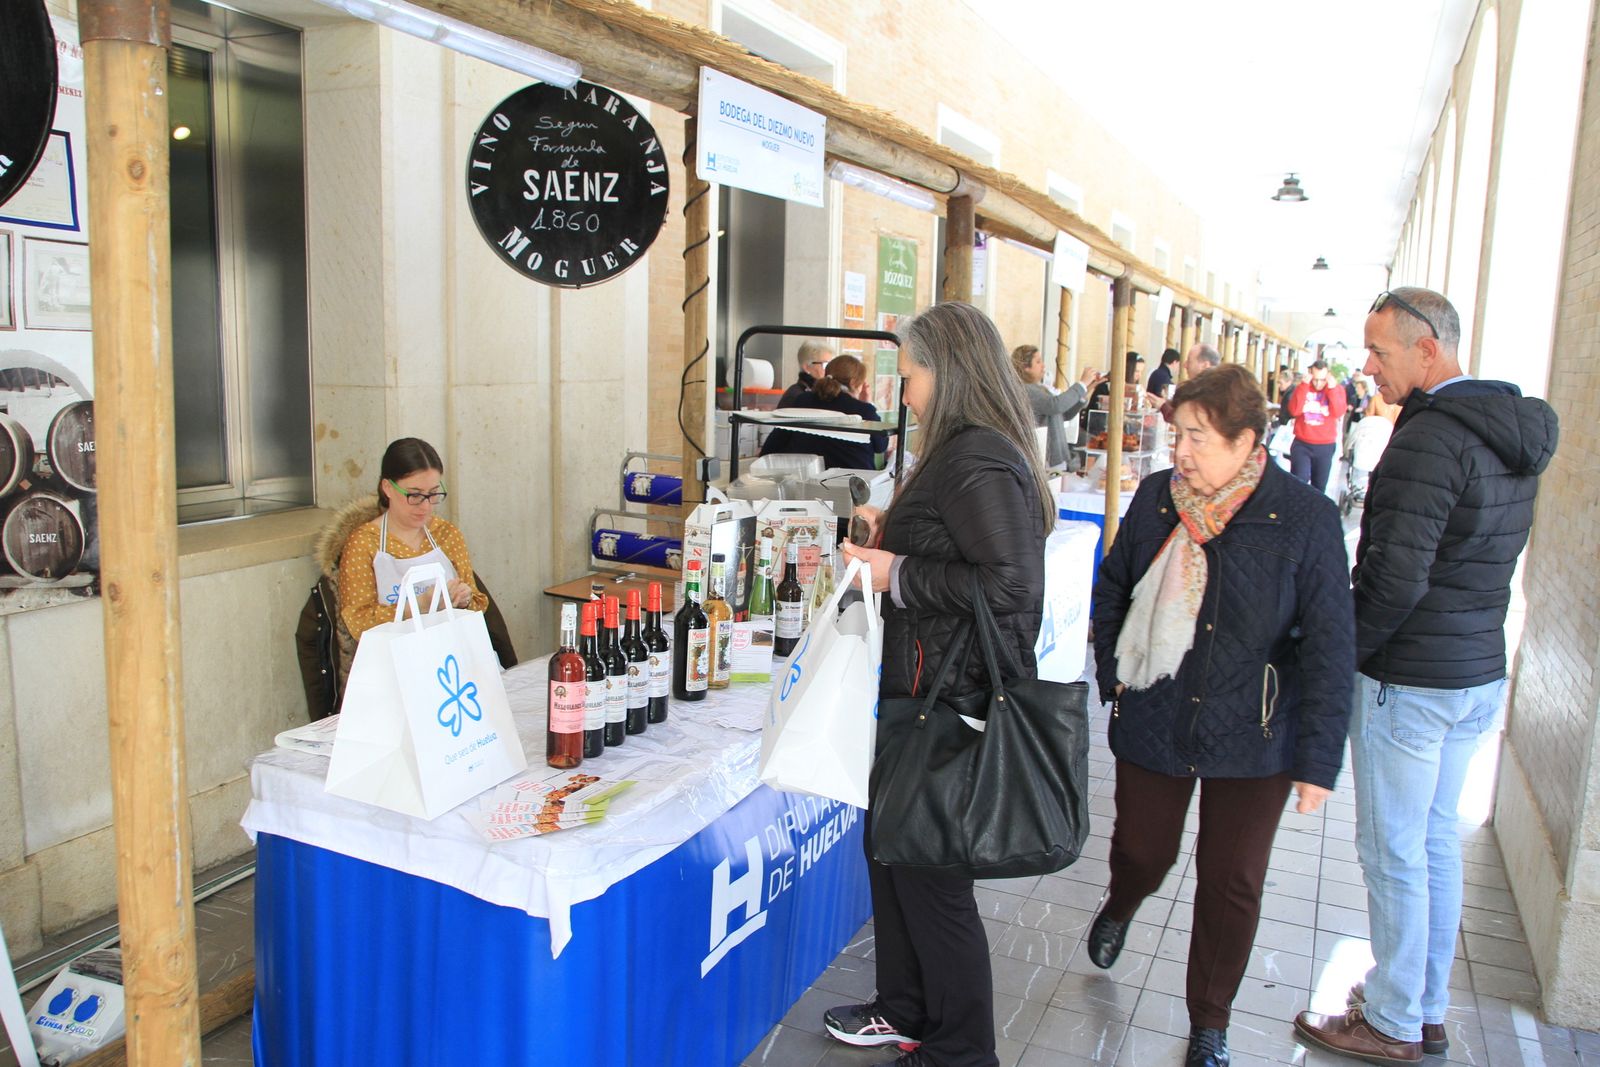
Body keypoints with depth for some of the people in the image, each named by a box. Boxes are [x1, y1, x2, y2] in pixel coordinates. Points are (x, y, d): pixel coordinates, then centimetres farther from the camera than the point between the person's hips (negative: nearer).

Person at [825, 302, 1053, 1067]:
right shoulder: (966, 451, 13)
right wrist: (891, 536, 12)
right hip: (926, 687, 11)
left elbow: (1010, 583, -27)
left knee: (929, 873, 3)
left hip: (948, 701, -11)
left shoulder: (977, 460, -20)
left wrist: (897, 574, -20)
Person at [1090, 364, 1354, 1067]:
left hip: (1251, 739, -2)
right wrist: (1112, 675, 4)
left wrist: (1319, 758, -10)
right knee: (1142, 851, 14)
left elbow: (1329, 647, -9)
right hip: (1152, 722, 2)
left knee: (1231, 884, 9)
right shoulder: (1156, 497, -3)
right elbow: (1111, 590, 11)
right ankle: (1118, 911, 51)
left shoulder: (1306, 518, -11)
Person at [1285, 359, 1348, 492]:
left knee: (1319, 487, 11)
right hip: (1301, 444, -1)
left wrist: (1332, 389, -18)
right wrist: (1304, 386, -18)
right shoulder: (1302, 388, 1)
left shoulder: (1337, 389, 0)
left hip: (1326, 446, 1)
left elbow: (1339, 413, -14)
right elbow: (1294, 411, -15)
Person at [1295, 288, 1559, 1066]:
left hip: (1410, 680, -9)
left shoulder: (1429, 440, -21)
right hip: (1481, 673, 9)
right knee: (1436, 838, 19)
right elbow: (1485, 561, 14)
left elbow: (1396, 577, -24)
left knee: (1392, 851, 4)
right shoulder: (1516, 433, 9)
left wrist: (1344, 654, -11)